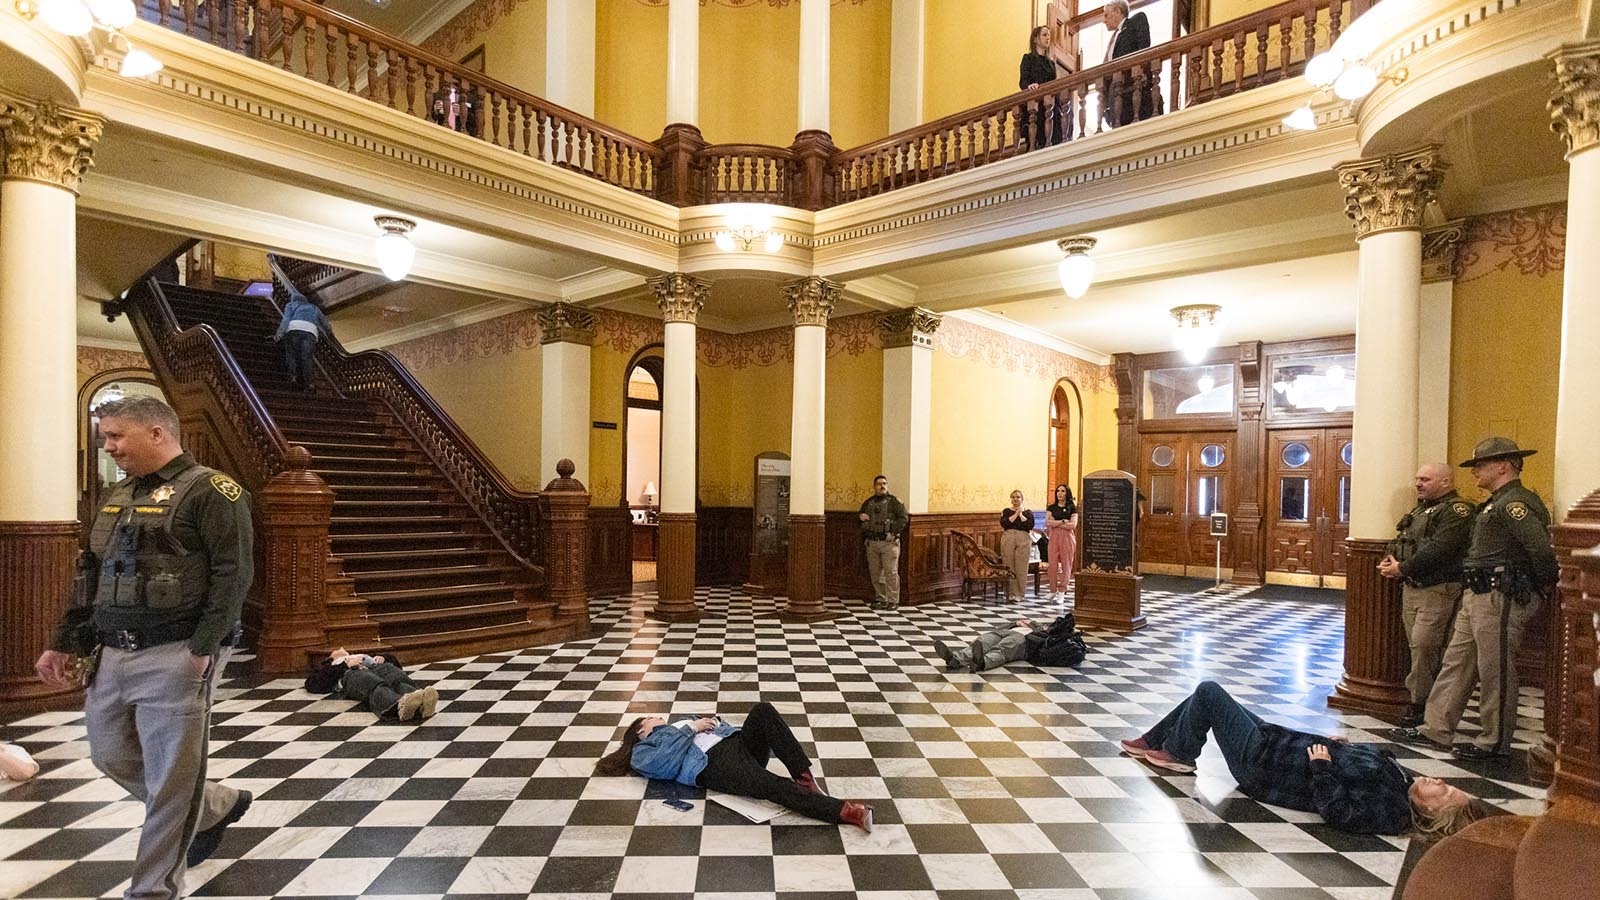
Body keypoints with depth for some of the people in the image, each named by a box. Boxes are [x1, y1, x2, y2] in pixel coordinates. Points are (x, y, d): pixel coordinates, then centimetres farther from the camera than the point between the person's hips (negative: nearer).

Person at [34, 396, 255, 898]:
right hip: (112, 655, 9)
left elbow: (234, 574, -17)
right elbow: (92, 576, 23)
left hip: (175, 657, -9)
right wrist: (63, 644, 19)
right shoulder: (119, 496, 16)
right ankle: (217, 807, 37)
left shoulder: (209, 490, -11)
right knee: (111, 754, 19)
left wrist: (202, 648, -20)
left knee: (170, 780, 0)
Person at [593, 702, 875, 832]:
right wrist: (692, 729, 1)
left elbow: (717, 726, 31)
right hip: (713, 764, -6)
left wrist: (711, 722, 10)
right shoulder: (641, 751, 20)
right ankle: (849, 812, -43)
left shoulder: (680, 725, 40)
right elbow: (666, 763, -3)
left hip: (737, 743, 6)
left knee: (763, 711, -26)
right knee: (774, 786, -33)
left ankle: (805, 778, -30)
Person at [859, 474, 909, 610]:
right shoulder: (868, 503, 14)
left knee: (891, 572, -5)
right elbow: (859, 515, 27)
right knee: (875, 573, 9)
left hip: (889, 543, -5)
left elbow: (904, 518, -8)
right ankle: (880, 599, 20)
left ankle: (893, 601, 1)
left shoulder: (894, 501, -1)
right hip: (872, 543, 5)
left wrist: (893, 533, -16)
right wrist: (860, 516, 3)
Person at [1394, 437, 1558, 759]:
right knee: (1456, 663, 12)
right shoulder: (1496, 503, 17)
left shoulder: (1515, 503, -15)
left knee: (1495, 671, 1)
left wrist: (1546, 584, -12)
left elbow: (1541, 548, -24)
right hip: (1477, 596, 11)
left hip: (1501, 599, -10)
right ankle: (1436, 730, 18)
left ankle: (1494, 741, 14)